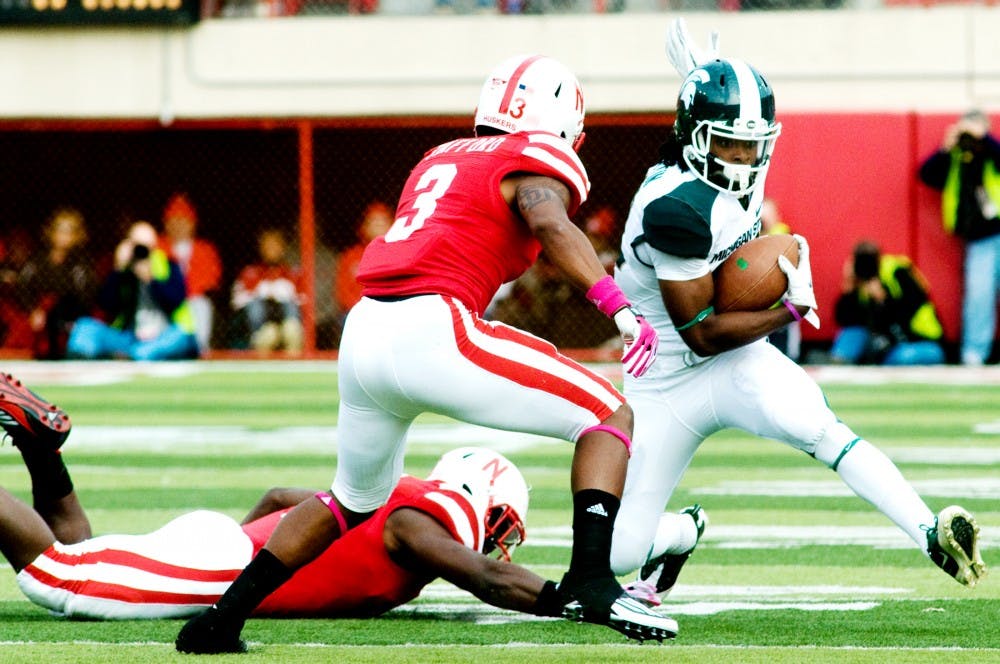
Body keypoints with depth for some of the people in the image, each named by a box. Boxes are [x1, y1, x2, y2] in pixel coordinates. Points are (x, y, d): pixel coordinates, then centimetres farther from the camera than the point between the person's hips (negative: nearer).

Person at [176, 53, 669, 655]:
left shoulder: (441, 159, 28)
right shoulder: (539, 160, 4)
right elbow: (548, 222, -15)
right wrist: (619, 306, -22)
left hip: (363, 333, 7)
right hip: (431, 331, -7)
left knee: (355, 498, 30)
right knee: (610, 414, 2)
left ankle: (223, 617, 29)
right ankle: (592, 579, -16)